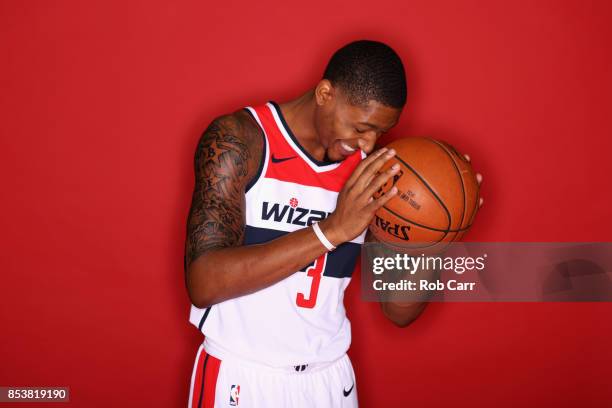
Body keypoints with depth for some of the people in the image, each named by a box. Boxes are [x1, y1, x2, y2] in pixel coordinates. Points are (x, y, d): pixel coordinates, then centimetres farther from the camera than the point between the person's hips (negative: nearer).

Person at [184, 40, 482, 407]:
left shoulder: (374, 172, -2)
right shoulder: (238, 139, -14)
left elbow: (400, 310, 1)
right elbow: (203, 284, -24)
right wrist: (331, 230, -28)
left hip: (330, 377, 4)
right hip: (241, 377, -4)